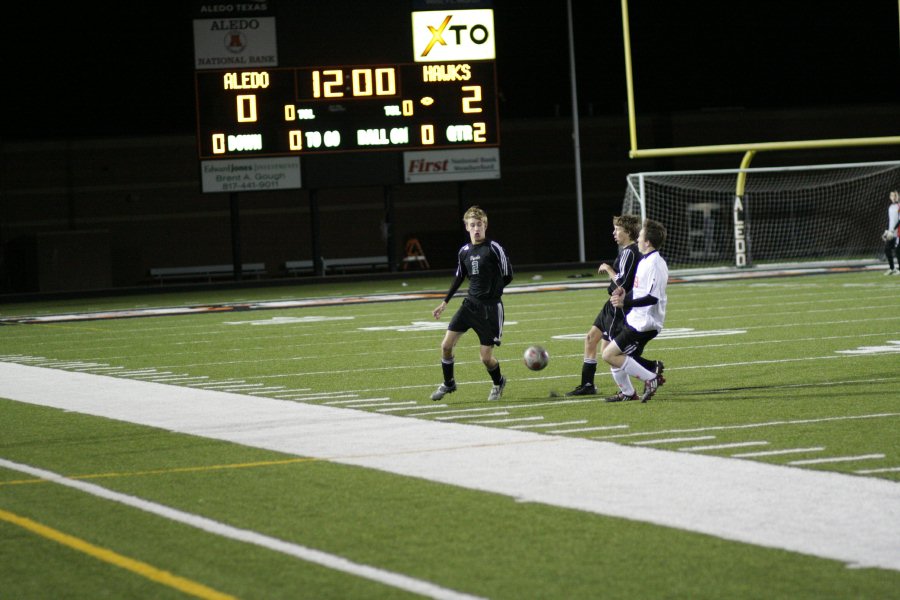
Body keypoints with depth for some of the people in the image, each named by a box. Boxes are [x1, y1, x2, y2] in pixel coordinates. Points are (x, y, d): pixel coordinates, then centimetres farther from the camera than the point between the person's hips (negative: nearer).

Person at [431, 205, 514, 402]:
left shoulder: (494, 249, -13)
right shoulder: (464, 251, 5)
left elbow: (508, 276, -4)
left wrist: (491, 290, 4)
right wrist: (445, 302, 18)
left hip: (490, 308, -5)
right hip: (470, 303, 5)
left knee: (486, 358, -4)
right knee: (446, 345, -4)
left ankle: (499, 383, 29)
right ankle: (448, 384, 19)